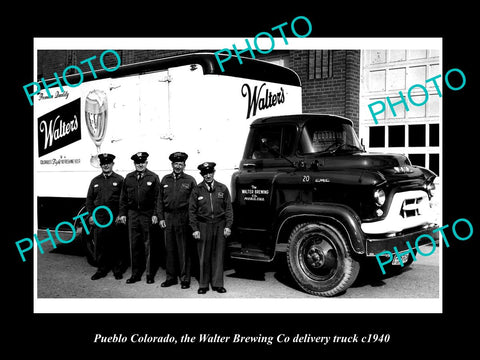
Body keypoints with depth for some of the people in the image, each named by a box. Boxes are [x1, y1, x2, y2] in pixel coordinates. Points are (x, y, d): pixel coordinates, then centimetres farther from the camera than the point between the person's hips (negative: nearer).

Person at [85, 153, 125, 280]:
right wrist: (91, 215, 4)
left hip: (115, 218, -3)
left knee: (116, 245, 3)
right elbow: (89, 199, 14)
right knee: (99, 245, 4)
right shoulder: (95, 181, 14)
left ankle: (117, 270, 14)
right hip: (98, 218, 3)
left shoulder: (119, 180, 4)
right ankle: (101, 269, 16)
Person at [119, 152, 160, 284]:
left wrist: (155, 214, -10)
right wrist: (123, 213, 6)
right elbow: (123, 197, 12)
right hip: (132, 214, 3)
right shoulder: (129, 178, 10)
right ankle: (136, 273, 17)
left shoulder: (153, 177, -1)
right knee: (134, 244, 7)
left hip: (148, 215, -3)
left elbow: (157, 198, -4)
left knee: (148, 244, 3)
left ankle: (149, 274, 12)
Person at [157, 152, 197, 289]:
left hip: (183, 218, -3)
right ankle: (171, 277, 19)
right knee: (169, 249, 9)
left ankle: (185, 279, 8)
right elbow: (160, 200, 13)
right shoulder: (165, 180, 13)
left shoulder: (190, 180, 3)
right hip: (168, 217, 4)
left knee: (184, 250, -1)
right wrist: (161, 218, 5)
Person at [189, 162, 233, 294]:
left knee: (218, 256, 4)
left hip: (219, 225, 1)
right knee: (204, 257, 3)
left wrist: (228, 226, -1)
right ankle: (203, 284, 14)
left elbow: (228, 208, 7)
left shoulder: (222, 189, 5)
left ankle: (217, 284, 14)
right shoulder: (197, 190, 2)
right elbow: (192, 211, 4)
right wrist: (195, 229, -3)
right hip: (203, 225, -1)